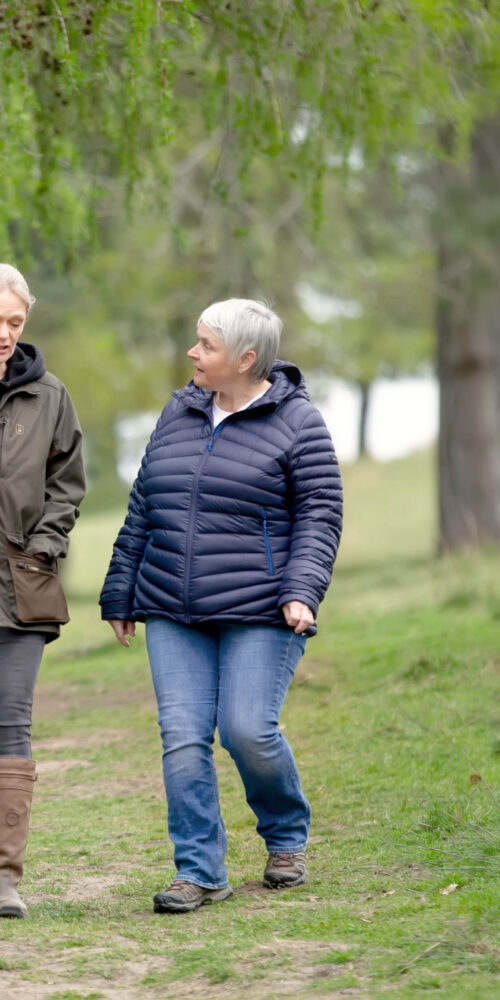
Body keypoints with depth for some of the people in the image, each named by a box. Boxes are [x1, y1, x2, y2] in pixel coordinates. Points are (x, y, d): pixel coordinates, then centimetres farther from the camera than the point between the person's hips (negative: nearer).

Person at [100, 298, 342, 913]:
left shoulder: (297, 423, -2)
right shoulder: (178, 414, 13)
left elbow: (318, 516, -4)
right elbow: (143, 510, 19)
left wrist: (302, 592, -18)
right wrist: (120, 594, 19)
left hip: (259, 614, -5)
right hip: (173, 617, 5)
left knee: (248, 730, -11)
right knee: (183, 737, -5)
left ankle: (287, 838, 17)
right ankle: (199, 872, 1)